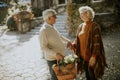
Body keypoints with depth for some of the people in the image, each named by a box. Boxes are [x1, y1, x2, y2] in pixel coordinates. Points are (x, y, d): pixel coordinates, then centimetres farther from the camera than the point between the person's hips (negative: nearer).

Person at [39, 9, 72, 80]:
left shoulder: (52, 26, 3)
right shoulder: (43, 30, -22)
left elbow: (59, 36, 20)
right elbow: (43, 48, -23)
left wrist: (67, 41, 5)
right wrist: (55, 54, -33)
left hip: (60, 56, 8)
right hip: (53, 59, -8)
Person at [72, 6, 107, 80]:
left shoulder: (94, 26, -15)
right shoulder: (81, 26, 7)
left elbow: (96, 42, -18)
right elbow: (78, 39, 12)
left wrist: (94, 56, -22)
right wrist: (73, 45, -8)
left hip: (91, 56, -6)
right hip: (83, 55, 7)